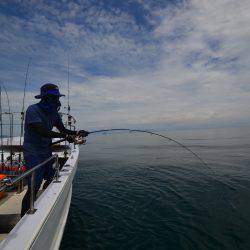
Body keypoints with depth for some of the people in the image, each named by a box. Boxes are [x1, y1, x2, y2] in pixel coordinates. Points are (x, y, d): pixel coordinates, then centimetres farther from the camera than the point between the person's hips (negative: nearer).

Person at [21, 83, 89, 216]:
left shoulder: (53, 112, 5)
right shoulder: (33, 110, -18)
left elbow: (63, 129, 6)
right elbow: (42, 131, -29)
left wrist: (76, 133, -11)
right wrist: (64, 136, -28)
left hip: (47, 153, 8)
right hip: (33, 154, -8)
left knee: (51, 179, 19)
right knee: (34, 188, -10)